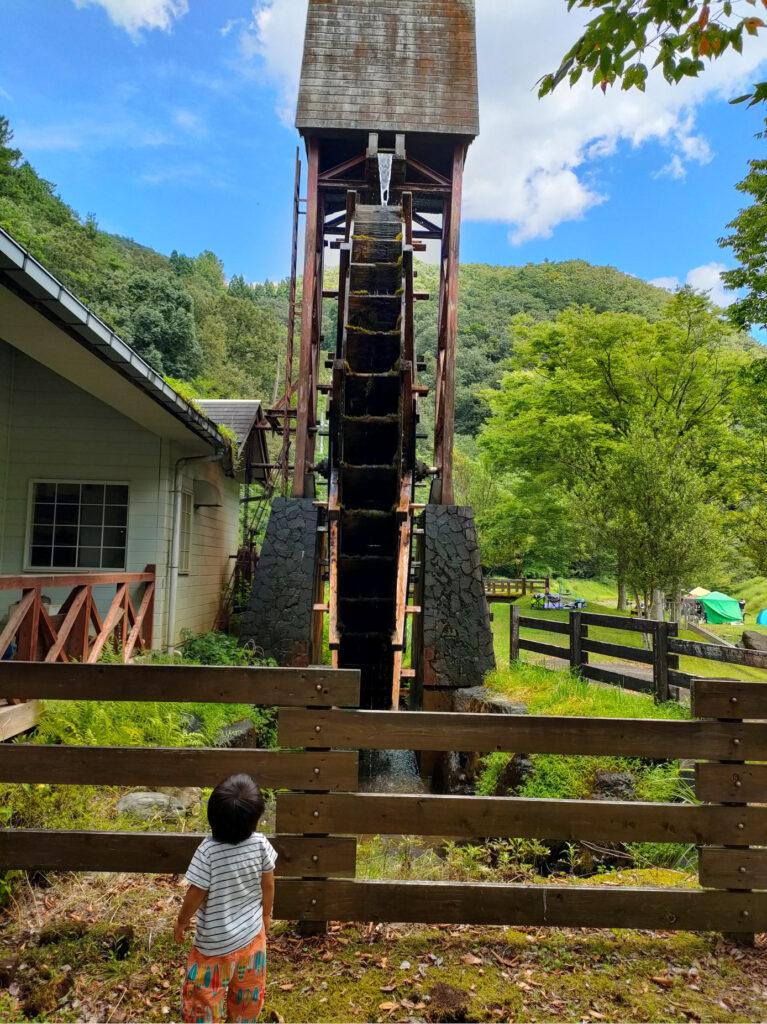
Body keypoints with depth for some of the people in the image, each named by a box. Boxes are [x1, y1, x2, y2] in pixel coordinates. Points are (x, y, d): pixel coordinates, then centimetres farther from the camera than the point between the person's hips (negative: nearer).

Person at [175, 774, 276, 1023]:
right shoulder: (261, 844, -21)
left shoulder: (207, 851, -30)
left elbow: (196, 894, -18)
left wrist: (182, 921, 2)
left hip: (216, 940, -3)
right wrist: (266, 913, 14)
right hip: (252, 932, 3)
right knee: (248, 989, 27)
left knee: (205, 990, 21)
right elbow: (268, 885, -6)